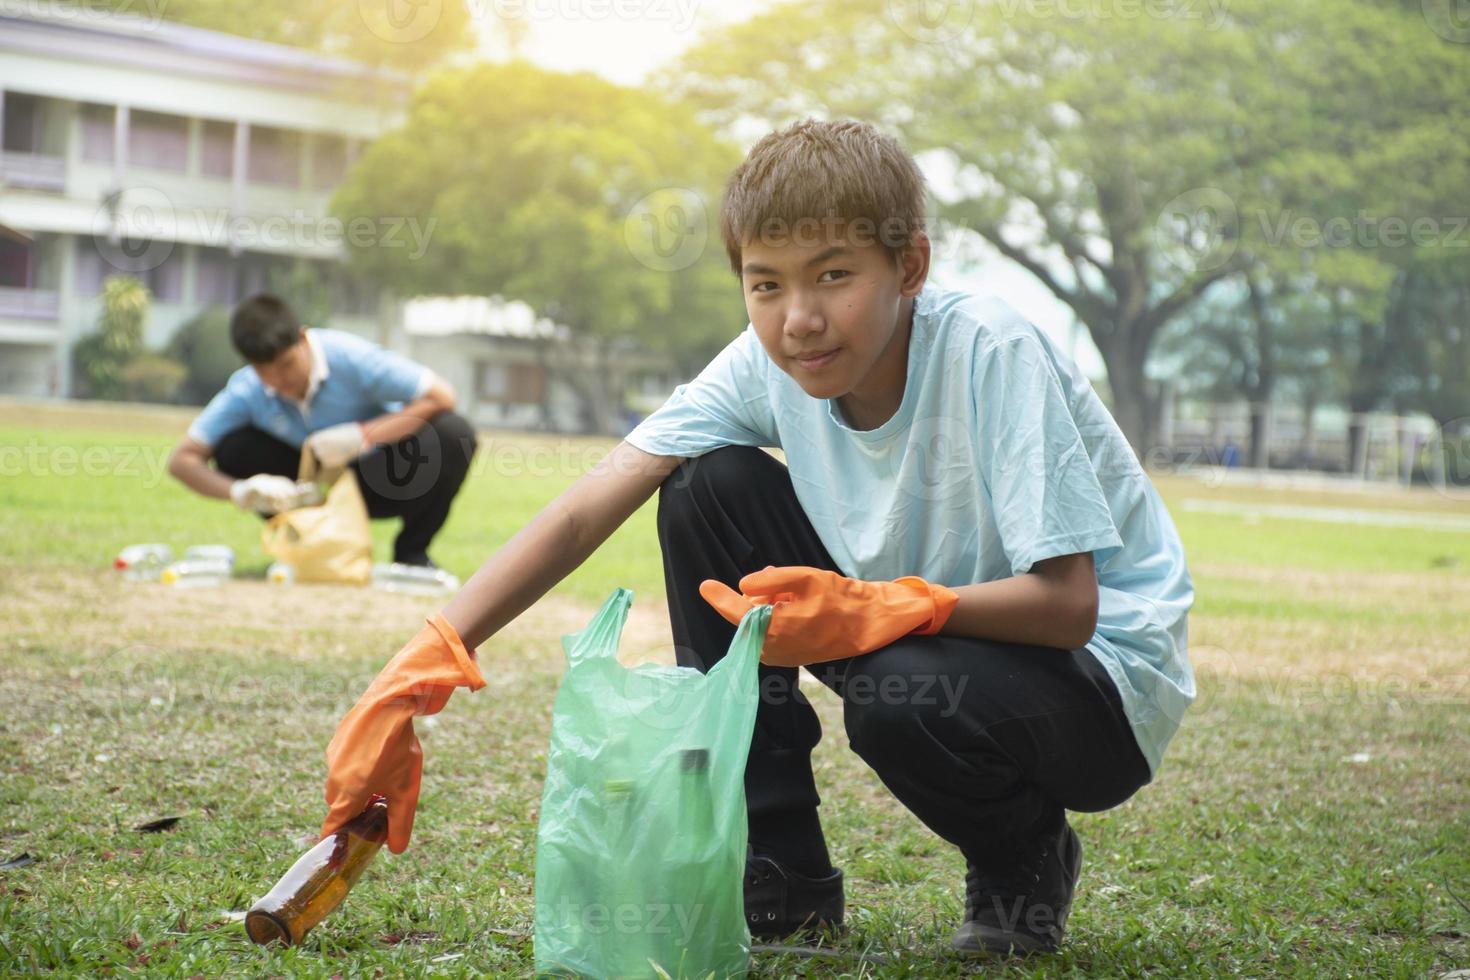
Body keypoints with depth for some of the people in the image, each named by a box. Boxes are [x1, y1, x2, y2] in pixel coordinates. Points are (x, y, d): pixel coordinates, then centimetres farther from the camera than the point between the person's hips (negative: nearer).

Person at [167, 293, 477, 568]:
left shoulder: (348, 357, -25)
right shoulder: (246, 391, -17)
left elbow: (442, 397, -28)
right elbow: (181, 460, -17)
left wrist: (361, 435, -36)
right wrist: (240, 491, -37)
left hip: (384, 484, -2)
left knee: (453, 434, -31)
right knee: (232, 450, -22)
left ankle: (411, 553, -7)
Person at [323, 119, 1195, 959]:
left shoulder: (991, 354, -27)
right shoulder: (767, 364, -11)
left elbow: (1068, 604, -28)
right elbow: (582, 515, -16)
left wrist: (872, 609, -39)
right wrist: (426, 662, -26)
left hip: (1101, 676, -6)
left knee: (902, 696, -37)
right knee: (711, 489, -10)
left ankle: (1027, 864, 0)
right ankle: (779, 873, -3)